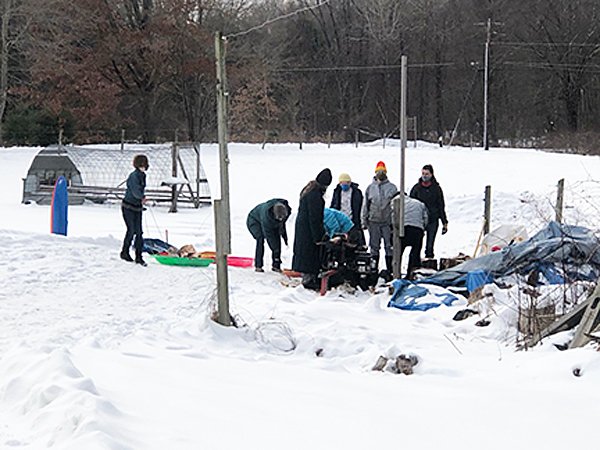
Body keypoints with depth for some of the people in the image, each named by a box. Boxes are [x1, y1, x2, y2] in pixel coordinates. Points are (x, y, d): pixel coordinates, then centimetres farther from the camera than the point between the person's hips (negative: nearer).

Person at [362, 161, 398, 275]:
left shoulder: (392, 187, 4)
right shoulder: (370, 188, 9)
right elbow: (365, 205, 12)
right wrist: (364, 221, 7)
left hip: (388, 221, -2)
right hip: (373, 222, 2)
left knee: (389, 246, 0)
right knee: (374, 246, 6)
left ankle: (390, 269, 5)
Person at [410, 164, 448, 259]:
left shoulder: (436, 188, 5)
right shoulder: (417, 188, 6)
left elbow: (441, 206, 9)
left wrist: (444, 222, 8)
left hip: (433, 221, 0)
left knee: (430, 246, 1)